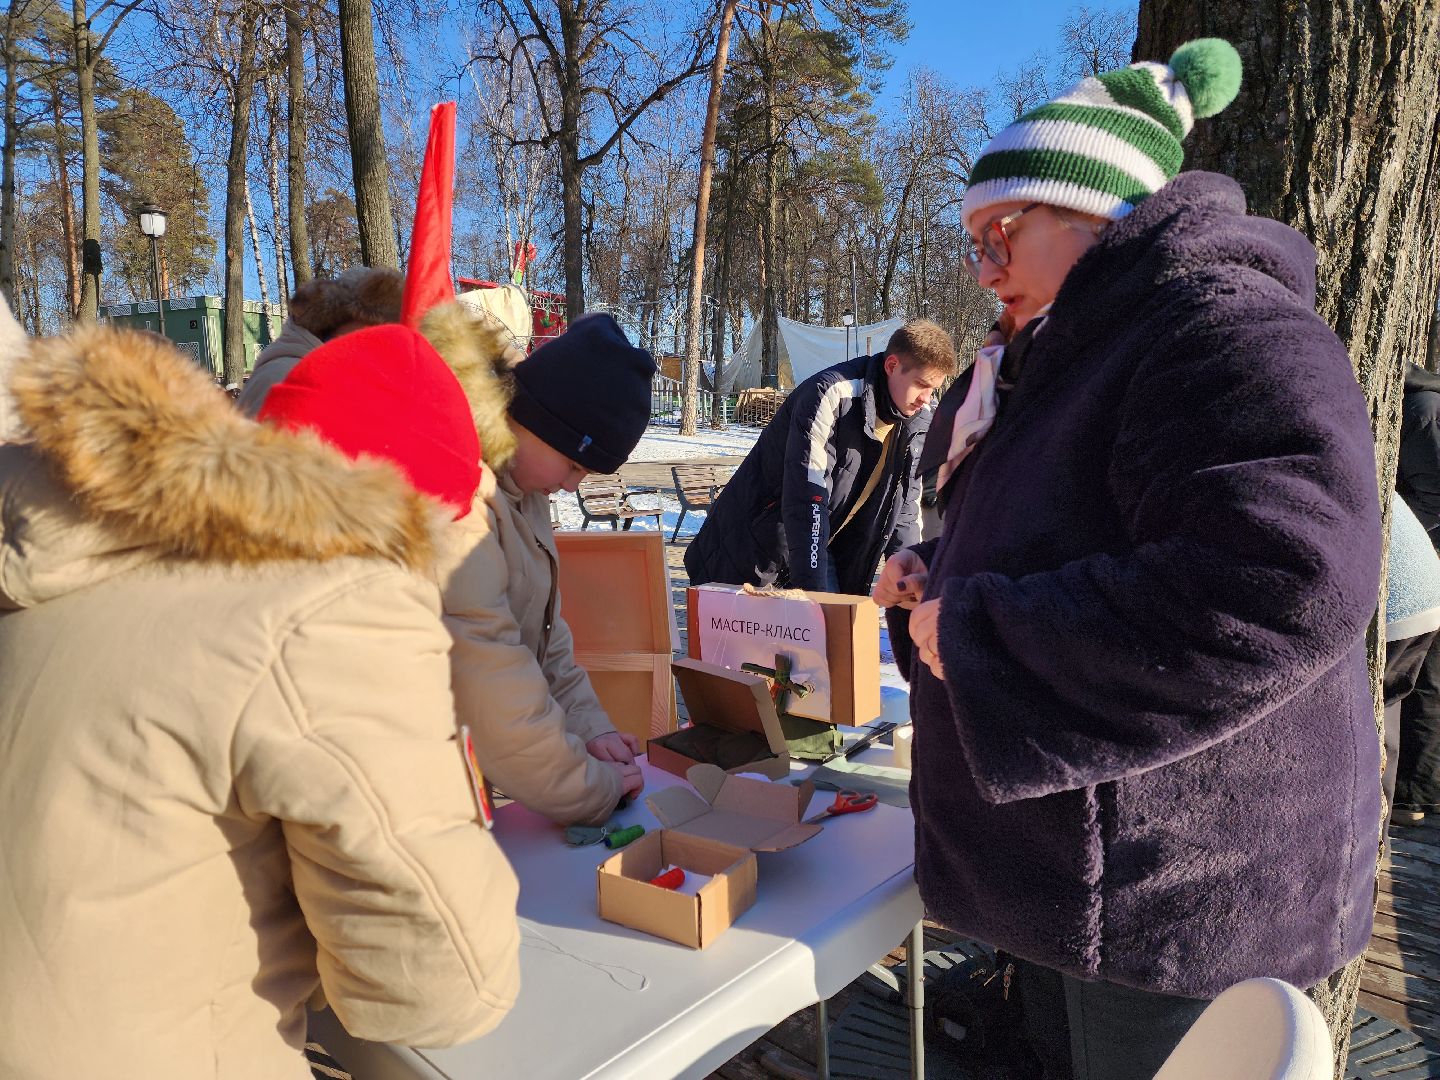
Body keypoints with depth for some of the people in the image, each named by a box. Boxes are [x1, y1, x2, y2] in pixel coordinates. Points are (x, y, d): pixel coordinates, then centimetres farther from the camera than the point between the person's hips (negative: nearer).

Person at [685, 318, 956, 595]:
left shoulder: (918, 420, -4)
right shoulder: (830, 395, -27)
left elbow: (905, 508, 4)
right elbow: (807, 500, -32)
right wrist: (812, 587, -35)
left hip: (823, 547, 6)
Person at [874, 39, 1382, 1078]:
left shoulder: (1229, 325, -19)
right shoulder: (1085, 350, 14)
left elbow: (1287, 583, -34)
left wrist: (977, 632, -26)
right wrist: (938, 576, 6)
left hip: (1181, 891, -9)